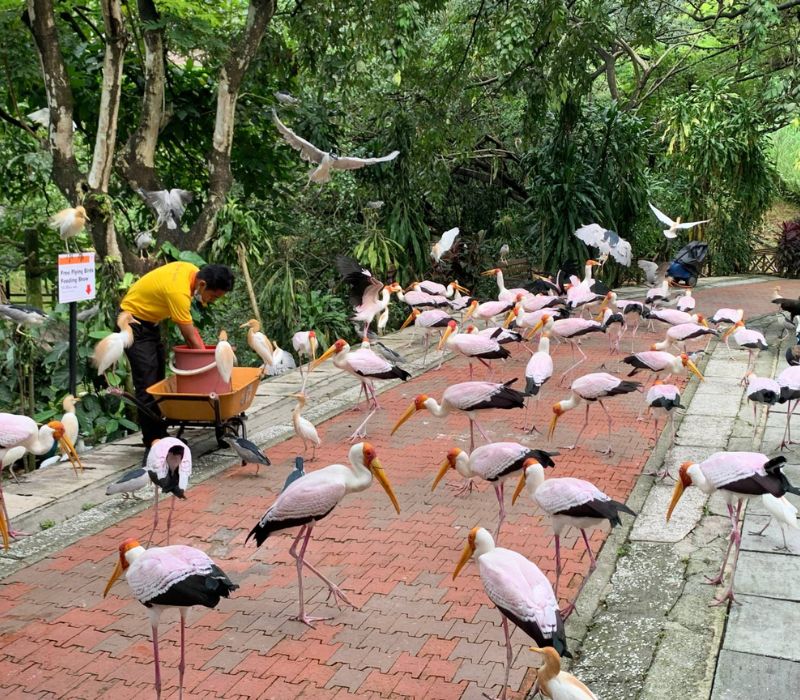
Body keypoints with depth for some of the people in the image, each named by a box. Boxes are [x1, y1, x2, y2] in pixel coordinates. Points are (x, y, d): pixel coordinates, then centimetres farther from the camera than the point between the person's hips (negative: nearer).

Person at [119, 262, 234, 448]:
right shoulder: (178, 291, -33)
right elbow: (191, 338, -25)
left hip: (149, 320, 10)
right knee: (148, 385, -12)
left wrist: (203, 351, -4)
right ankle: (152, 442, -6)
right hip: (133, 322, -10)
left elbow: (187, 324, 0)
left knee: (159, 380, 11)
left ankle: (160, 436, 17)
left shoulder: (194, 272, -8)